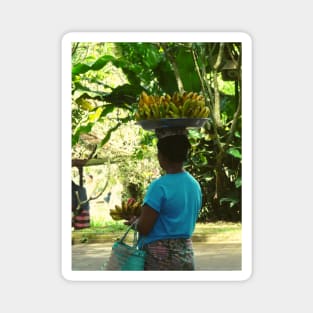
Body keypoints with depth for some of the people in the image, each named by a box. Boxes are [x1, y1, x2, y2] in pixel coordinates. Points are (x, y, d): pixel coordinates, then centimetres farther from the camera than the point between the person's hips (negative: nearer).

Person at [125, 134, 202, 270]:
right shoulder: (195, 185, 6)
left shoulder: (160, 186, -16)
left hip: (160, 255, -7)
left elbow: (144, 228, -16)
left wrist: (134, 222, 7)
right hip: (186, 253, 7)